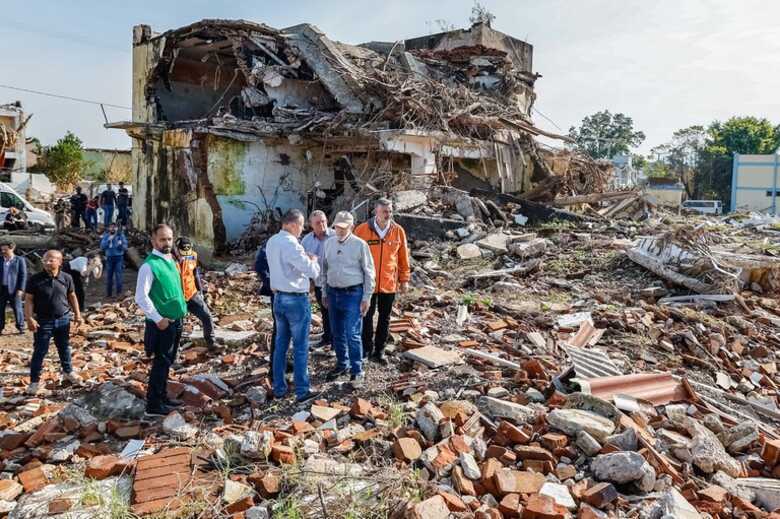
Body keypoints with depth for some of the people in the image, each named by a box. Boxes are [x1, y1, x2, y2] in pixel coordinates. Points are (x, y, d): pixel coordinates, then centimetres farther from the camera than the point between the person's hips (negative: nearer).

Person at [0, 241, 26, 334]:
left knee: (17, 309, 3)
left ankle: (20, 327, 12)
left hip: (14, 290, -3)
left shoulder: (20, 260, -1)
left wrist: (21, 289, -10)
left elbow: (23, 275, -3)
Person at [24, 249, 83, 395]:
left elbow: (72, 296, 7)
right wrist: (29, 318, -18)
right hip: (43, 321, -3)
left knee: (64, 347, 17)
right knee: (40, 351, 1)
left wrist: (77, 314, 6)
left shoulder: (66, 278, -4)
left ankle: (68, 372, 36)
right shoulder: (35, 279, -11)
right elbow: (29, 300, -9)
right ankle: (34, 381, 12)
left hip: (63, 319, 3)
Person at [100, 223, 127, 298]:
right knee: (109, 276, 8)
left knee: (118, 276, -8)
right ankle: (108, 293, 18)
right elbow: (102, 247, -2)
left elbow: (125, 247, -3)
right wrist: (108, 240, -14)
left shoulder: (121, 235, 0)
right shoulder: (106, 236, 6)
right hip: (109, 258, 3)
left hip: (119, 258, -3)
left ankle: (119, 293, -3)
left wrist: (121, 244, -24)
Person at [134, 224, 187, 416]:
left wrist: (181, 311, 13)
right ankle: (153, 404, 11)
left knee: (167, 362, 17)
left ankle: (162, 396, 30)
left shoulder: (171, 260, 9)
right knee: (160, 363, 0)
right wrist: (158, 319, -20)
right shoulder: (149, 265, -17)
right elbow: (141, 298, -21)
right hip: (161, 323, -8)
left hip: (176, 321, 8)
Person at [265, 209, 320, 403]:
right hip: (296, 299, -8)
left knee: (280, 344, 14)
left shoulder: (271, 242, 5)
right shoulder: (291, 244, -21)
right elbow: (312, 272, -20)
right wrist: (313, 261, 0)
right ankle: (302, 391, 10)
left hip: (278, 297, 8)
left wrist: (304, 258, 8)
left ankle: (279, 388, 22)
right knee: (300, 347, 2)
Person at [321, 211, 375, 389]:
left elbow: (369, 272, -6)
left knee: (352, 335, -7)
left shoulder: (360, 245, -9)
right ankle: (341, 364, 31)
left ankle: (356, 371, 5)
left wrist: (367, 297, -8)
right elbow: (324, 269, 14)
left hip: (352, 294, -5)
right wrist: (325, 293, 14)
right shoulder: (329, 243, 6)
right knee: (337, 333, 14)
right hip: (333, 293, 5)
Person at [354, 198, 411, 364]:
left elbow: (403, 257, 5)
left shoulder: (398, 231, -2)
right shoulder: (362, 229, -8)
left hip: (389, 284, 2)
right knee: (367, 317, 10)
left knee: (384, 318, 11)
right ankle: (367, 348, 27)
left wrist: (404, 279, 6)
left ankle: (379, 351, 24)